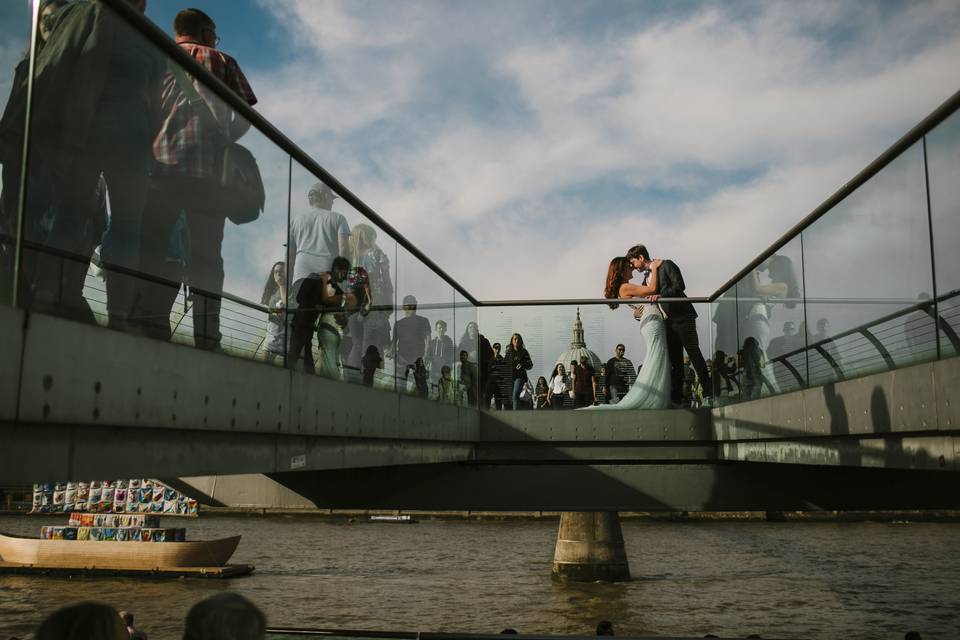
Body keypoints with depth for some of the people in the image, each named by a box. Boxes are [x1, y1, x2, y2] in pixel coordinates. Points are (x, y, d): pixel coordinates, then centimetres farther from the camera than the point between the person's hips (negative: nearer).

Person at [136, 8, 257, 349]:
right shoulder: (220, 61, 15)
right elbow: (244, 115, 6)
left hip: (159, 164, 1)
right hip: (209, 170, -1)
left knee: (155, 254, -1)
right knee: (206, 257, 0)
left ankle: (152, 331, -13)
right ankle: (207, 340, -8)